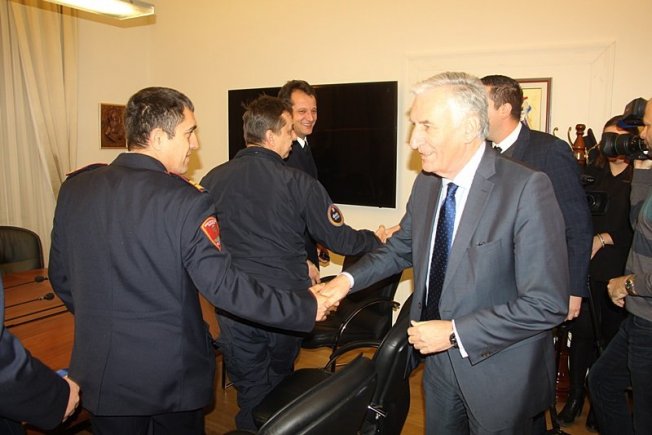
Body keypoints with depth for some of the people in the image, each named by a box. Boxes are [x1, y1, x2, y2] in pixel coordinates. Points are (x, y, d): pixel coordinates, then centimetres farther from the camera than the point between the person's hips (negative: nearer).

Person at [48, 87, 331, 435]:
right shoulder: (185, 202, -21)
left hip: (103, 371, 4)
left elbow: (61, 276, 5)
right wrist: (306, 308, -15)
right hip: (173, 377, -3)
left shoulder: (74, 188, -4)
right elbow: (223, 285, -24)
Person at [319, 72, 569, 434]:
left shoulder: (527, 189, -23)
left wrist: (455, 333, -22)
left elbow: (547, 304, -23)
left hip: (497, 374, -5)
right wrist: (349, 278, -5)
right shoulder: (426, 183, -1)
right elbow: (402, 248, 12)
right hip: (439, 360, 6)